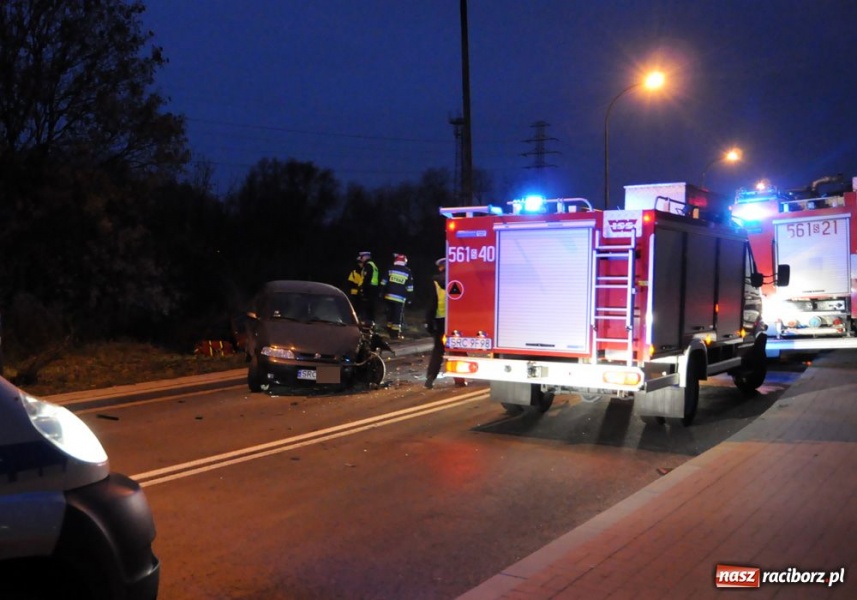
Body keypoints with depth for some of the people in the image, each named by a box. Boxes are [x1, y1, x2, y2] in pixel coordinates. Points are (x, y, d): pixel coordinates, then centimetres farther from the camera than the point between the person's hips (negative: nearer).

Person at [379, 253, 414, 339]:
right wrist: (409, 298, 8)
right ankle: (395, 334, 2)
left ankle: (390, 331, 18)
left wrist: (382, 293, 10)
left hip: (388, 296, 2)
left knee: (389, 314, 13)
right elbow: (409, 288, 2)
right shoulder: (407, 272, 2)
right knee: (398, 316, 2)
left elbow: (383, 283, 4)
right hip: (400, 298, -2)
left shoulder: (390, 269, 4)